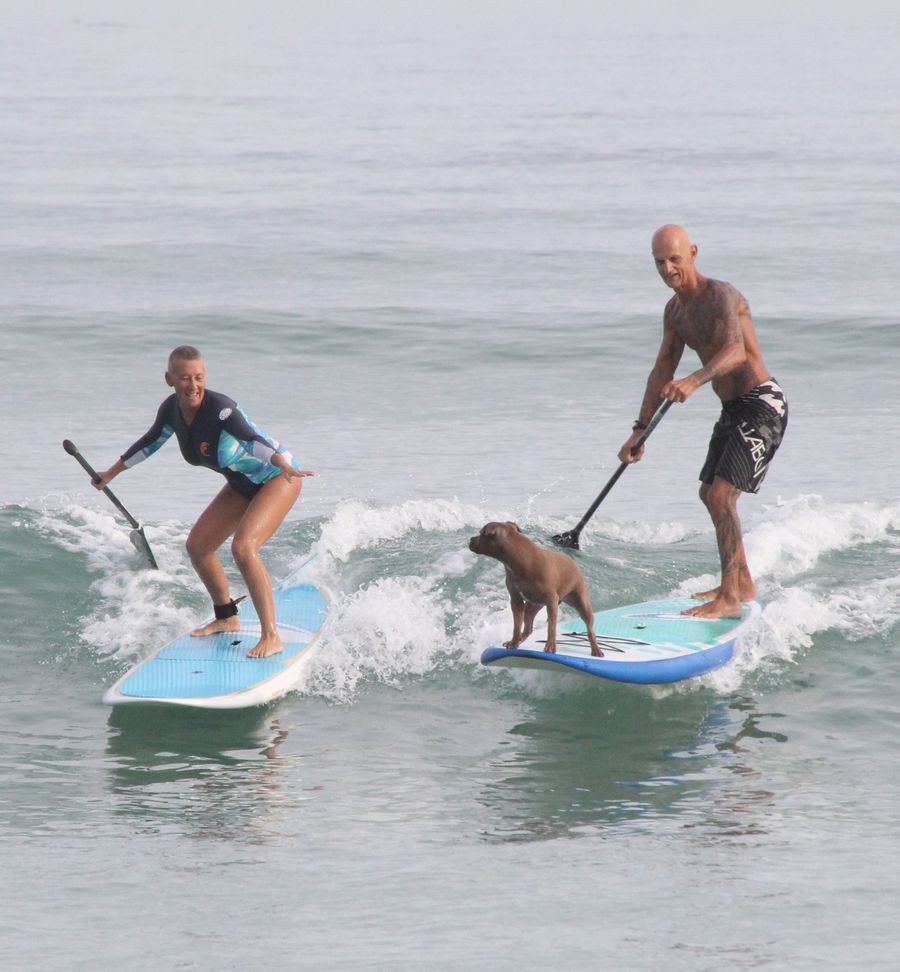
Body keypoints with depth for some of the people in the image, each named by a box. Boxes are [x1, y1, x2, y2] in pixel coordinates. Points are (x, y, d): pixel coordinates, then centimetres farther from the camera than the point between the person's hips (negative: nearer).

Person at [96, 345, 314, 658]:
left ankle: (271, 637, -24)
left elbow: (251, 438, -50)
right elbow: (151, 442, 13)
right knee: (197, 546, 8)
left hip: (277, 478, -9)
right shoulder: (172, 410, -8)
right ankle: (227, 618, 30)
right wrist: (112, 473, 25)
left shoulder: (219, 409, -32)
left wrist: (283, 465, -69)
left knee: (243, 546, -27)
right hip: (242, 485, 9)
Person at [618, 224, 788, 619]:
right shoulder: (675, 310, 8)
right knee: (709, 494, 21)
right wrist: (639, 431, 12)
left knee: (721, 496, -19)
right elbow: (662, 371, 15)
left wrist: (694, 381, -55)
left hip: (762, 405, -10)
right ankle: (743, 584, 34)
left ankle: (729, 598, -16)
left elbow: (735, 351, -38)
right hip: (733, 409, 10)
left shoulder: (721, 296, -21)